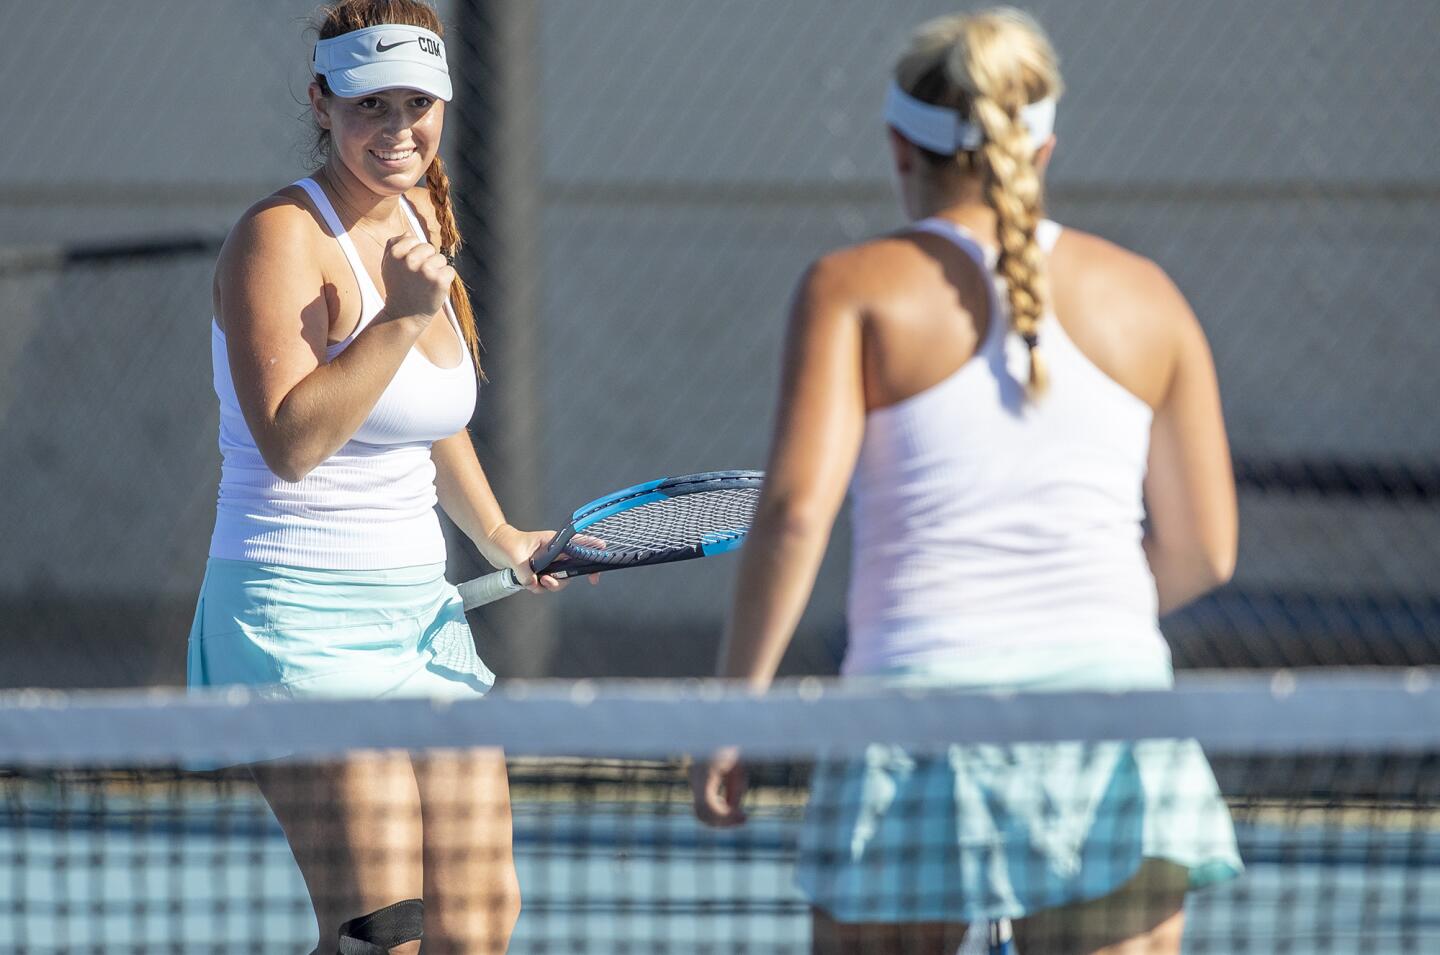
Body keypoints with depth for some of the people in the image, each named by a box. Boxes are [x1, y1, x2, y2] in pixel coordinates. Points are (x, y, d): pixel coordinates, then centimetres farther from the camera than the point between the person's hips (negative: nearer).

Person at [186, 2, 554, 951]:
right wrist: (404, 314, -26)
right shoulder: (283, 238, -13)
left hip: (422, 613, 8)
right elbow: (289, 442, -25)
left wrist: (497, 534, 23)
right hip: (302, 617, -8)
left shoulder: (418, 222, 12)